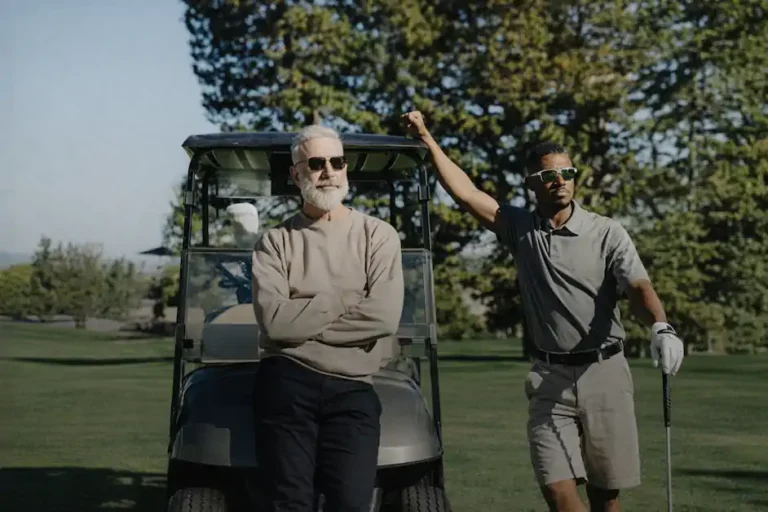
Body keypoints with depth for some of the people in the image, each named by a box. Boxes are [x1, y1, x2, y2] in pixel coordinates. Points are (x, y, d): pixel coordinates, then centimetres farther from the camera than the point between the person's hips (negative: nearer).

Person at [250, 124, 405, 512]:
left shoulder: (378, 236, 7)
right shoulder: (276, 241, 7)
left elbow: (384, 317, -8)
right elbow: (274, 320, -8)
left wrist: (302, 320, -6)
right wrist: (344, 300, -5)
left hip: (352, 387, 0)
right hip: (286, 383, 0)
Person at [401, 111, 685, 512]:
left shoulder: (606, 233, -2)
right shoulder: (519, 229, 5)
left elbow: (638, 287, -15)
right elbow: (465, 193, -1)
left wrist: (660, 327, -35)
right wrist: (426, 138, -4)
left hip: (603, 372, -1)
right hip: (550, 377, 1)